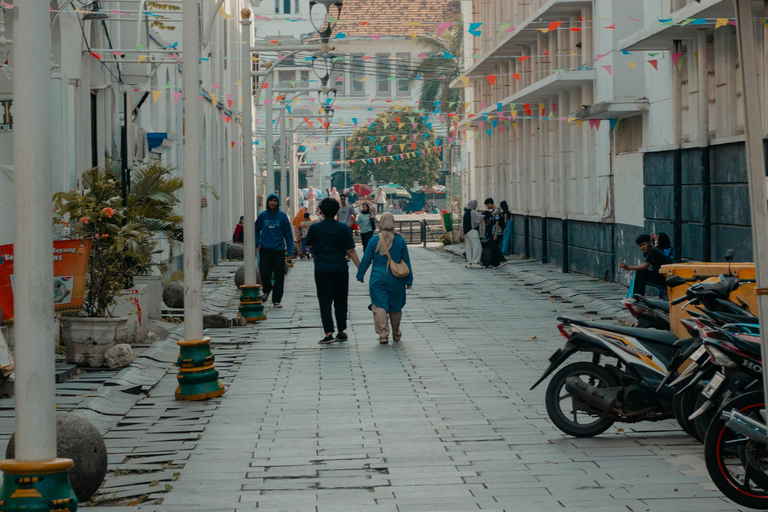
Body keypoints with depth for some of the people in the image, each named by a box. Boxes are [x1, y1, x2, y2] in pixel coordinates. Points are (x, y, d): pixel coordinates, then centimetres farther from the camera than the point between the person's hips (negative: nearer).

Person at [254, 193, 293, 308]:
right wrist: (257, 244, 2)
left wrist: (290, 249, 0)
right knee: (264, 273, -4)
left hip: (279, 250, 0)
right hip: (265, 250, 0)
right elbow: (256, 230, 13)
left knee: (279, 276, 0)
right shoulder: (262, 216, 4)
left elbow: (288, 233, 4)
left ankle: (276, 300, 9)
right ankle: (267, 290, 28)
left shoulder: (282, 216, 1)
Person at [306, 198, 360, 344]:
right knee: (340, 301, 13)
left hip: (322, 269, -1)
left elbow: (308, 245, 12)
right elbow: (351, 251, -5)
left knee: (325, 302, 0)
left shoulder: (315, 228, -3)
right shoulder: (343, 228, -4)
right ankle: (341, 332, 21)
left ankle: (328, 333, -12)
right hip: (340, 269, 1)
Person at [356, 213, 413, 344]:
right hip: (396, 280, 2)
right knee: (395, 307, 15)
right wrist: (409, 280, 12)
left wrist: (360, 275, 14)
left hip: (378, 279, -2)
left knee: (379, 306, 0)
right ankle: (396, 334, 29)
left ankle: (383, 335, -9)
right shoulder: (400, 240, -2)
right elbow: (406, 261, 4)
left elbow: (366, 260, 0)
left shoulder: (374, 240, -6)